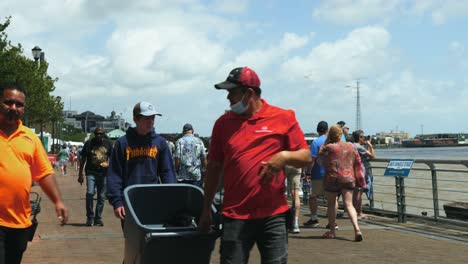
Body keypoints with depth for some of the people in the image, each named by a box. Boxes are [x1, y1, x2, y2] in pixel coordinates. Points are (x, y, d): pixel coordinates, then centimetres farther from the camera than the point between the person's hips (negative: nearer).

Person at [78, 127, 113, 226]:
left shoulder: (107, 143, 8)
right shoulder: (89, 143, 3)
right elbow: (83, 159, 7)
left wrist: (108, 163, -6)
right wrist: (80, 174, 5)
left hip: (103, 173, 2)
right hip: (91, 172, -2)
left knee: (101, 197, 5)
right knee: (90, 193, -17)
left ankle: (98, 219, 15)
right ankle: (90, 218, -4)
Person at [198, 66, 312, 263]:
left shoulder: (283, 118, 0)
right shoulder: (223, 123, 6)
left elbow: (305, 157, 4)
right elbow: (214, 167, 11)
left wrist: (284, 156, -18)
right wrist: (206, 210, 12)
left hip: (273, 215, -1)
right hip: (235, 216, 1)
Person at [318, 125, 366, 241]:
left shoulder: (328, 147, -7)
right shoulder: (351, 146, 7)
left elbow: (320, 159, 10)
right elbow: (358, 164, 10)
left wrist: (326, 142, 8)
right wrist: (360, 180, 16)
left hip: (333, 178, -3)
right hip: (348, 178, 3)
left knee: (331, 203, 13)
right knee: (349, 204, -1)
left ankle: (332, 231, 19)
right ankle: (357, 229, -19)